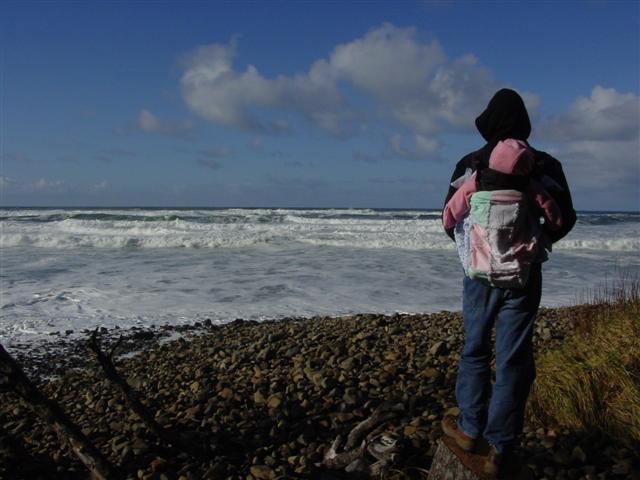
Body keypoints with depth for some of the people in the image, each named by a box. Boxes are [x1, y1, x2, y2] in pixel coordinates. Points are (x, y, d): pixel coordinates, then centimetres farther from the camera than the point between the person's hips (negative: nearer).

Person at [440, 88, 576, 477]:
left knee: (475, 350, 15)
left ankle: (470, 429, 25)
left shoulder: (469, 165, -3)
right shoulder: (546, 166, -2)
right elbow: (565, 219, 5)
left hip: (480, 271, 0)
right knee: (513, 360, 4)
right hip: (525, 273, 0)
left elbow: (450, 219, 4)